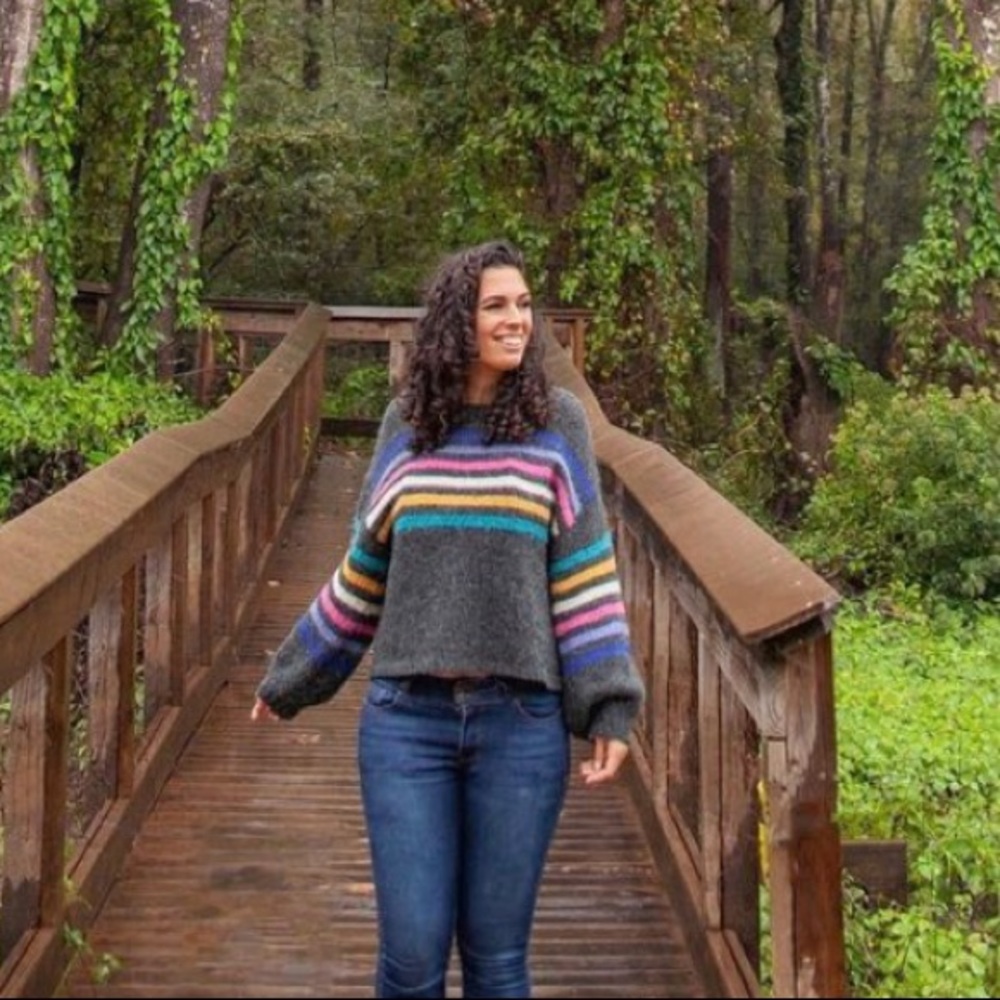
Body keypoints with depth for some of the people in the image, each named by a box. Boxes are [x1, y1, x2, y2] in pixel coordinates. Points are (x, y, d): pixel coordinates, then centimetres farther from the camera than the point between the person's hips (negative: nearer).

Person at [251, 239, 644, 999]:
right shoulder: (406, 421, 6)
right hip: (406, 718, 2)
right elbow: (365, 571, 14)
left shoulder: (557, 422, 0)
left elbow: (585, 573, 0)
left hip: (521, 721, -1)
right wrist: (290, 680, 20)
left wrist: (609, 706, -7)